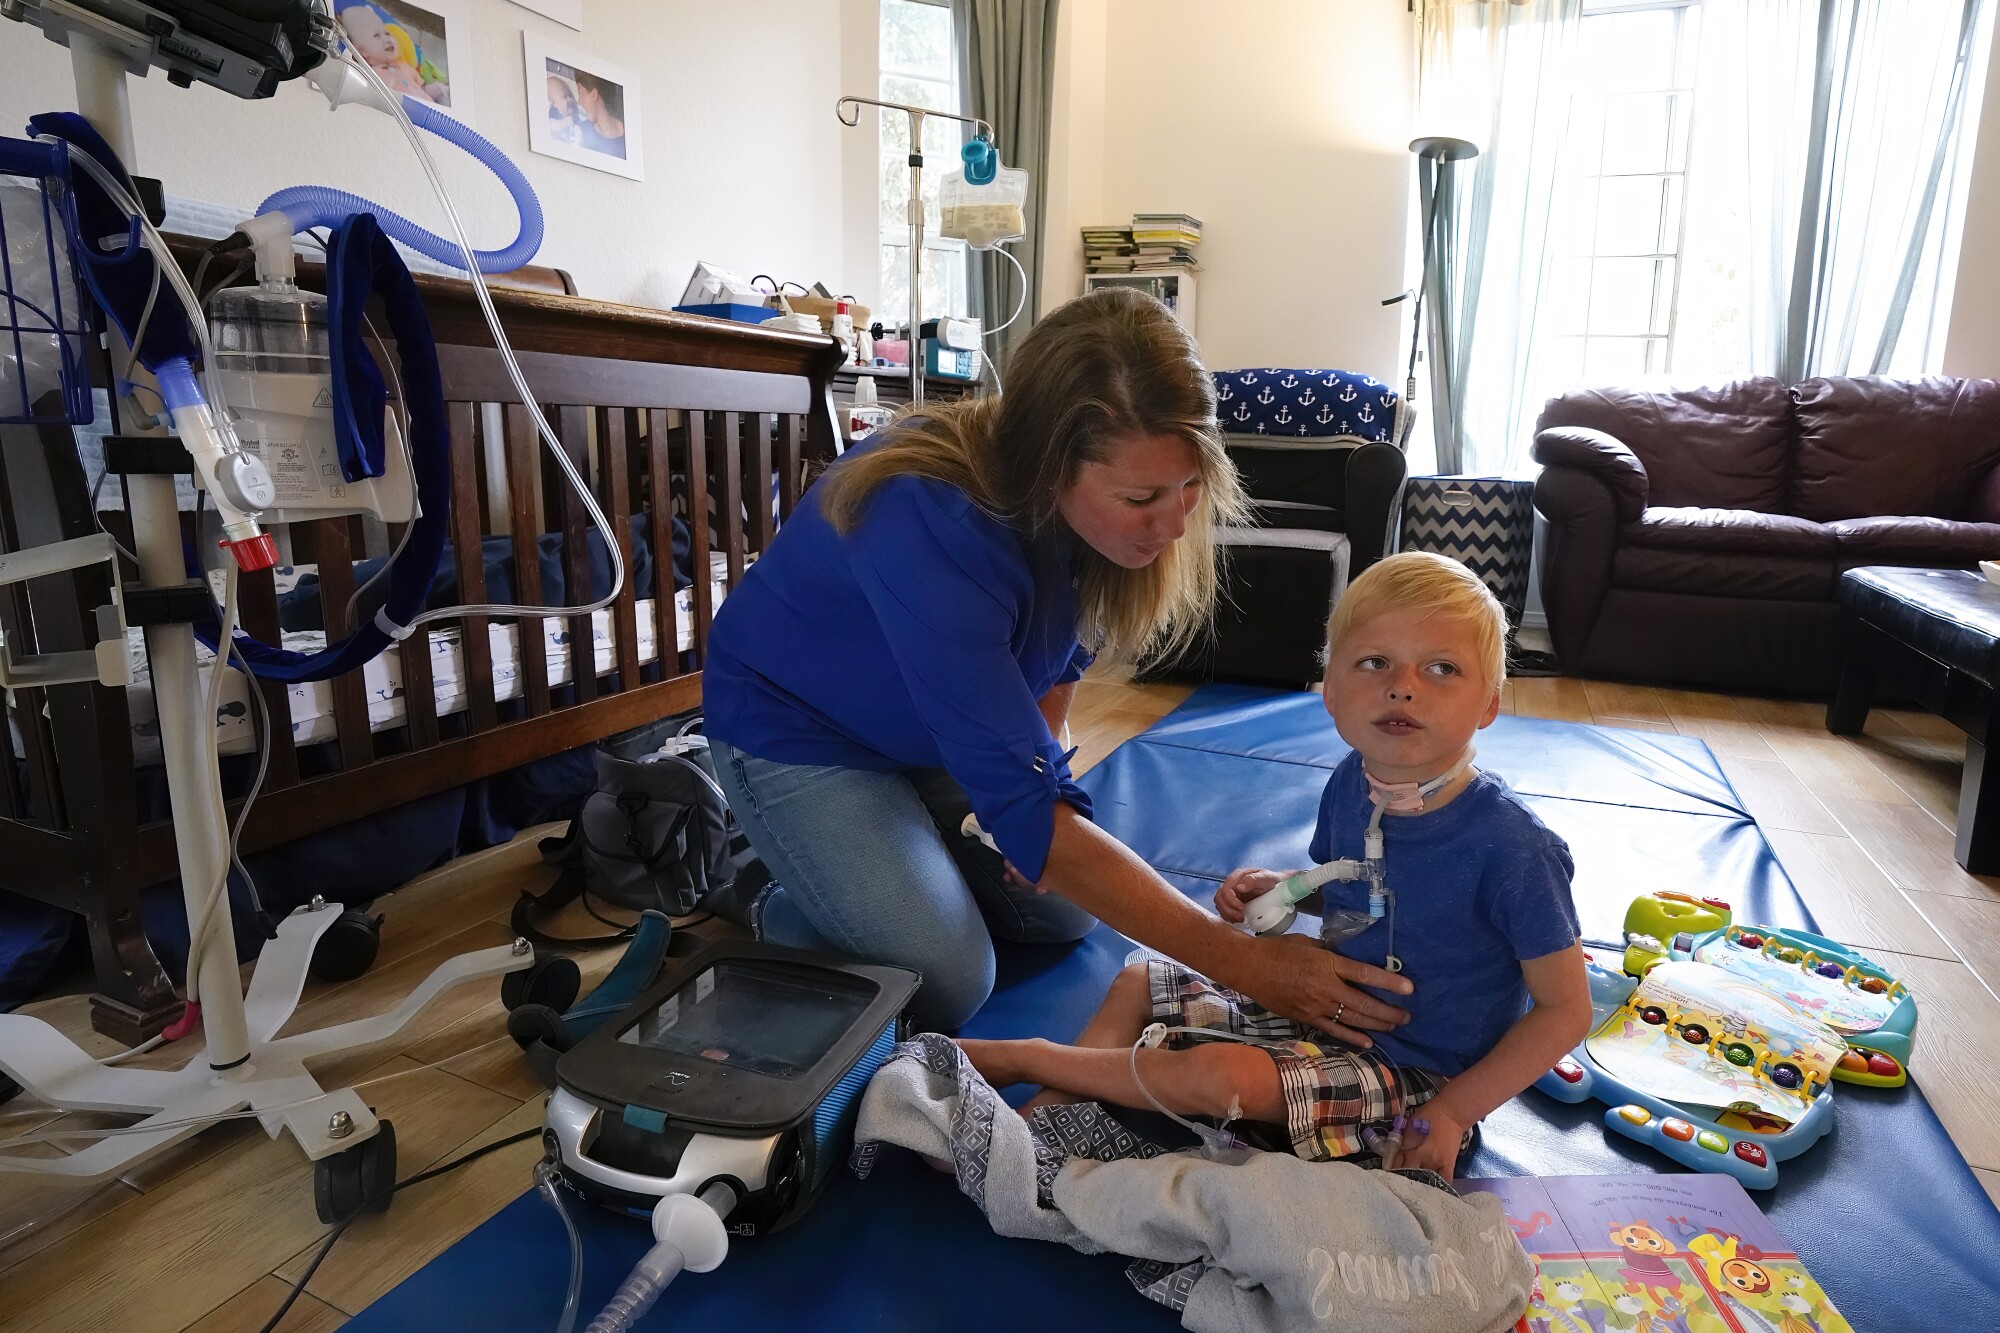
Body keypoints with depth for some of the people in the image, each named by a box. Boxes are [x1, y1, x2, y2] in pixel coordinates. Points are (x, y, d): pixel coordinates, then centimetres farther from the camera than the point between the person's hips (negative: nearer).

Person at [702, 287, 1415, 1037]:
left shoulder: (1086, 510, -19)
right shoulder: (929, 522, -40)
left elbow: (1058, 655, 4)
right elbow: (1020, 806, -40)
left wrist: (1034, 786, -9)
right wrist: (1242, 963, -38)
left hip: (934, 729, 7)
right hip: (797, 727, -6)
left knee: (1065, 914, 6)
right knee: (945, 986, -17)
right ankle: (767, 914, 11)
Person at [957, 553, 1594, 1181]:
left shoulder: (1509, 847, -27)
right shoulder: (1351, 783, -7)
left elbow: (1566, 1007, -17)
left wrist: (1453, 1111, -18)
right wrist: (1278, 887, -7)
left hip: (1414, 1076, -7)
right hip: (1321, 1008, 7)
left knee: (1217, 1075, -26)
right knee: (1137, 984, 8)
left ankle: (1022, 1056, -6)